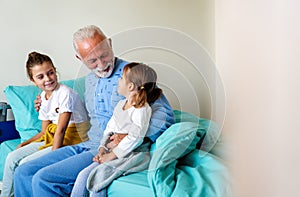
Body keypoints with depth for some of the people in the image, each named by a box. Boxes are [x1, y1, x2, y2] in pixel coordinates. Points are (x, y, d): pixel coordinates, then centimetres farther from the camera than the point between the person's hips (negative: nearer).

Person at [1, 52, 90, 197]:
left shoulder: (65, 93, -19)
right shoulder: (43, 97, 7)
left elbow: (61, 130, -23)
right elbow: (44, 131, 13)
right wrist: (24, 144, 1)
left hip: (73, 140, -8)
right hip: (51, 138, 9)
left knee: (25, 163, -17)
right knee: (12, 158, 3)